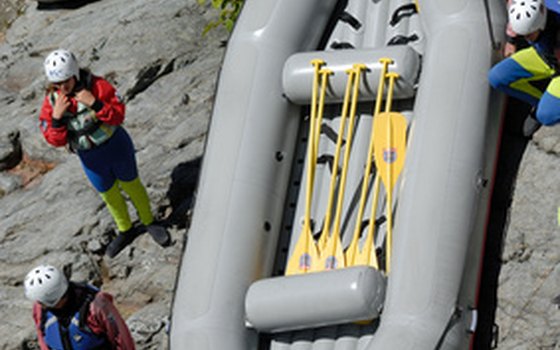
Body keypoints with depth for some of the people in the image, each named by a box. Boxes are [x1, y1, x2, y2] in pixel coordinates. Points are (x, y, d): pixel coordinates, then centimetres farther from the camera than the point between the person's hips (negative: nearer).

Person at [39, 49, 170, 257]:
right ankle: (125, 231, 46)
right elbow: (56, 140, -15)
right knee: (109, 194, 21)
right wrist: (57, 117, -33)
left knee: (131, 185, 19)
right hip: (90, 158, 2)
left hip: (116, 146, -2)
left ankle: (149, 223, 43)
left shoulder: (97, 85, -23)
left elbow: (118, 116, -22)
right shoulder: (51, 101, -16)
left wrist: (95, 104, -37)